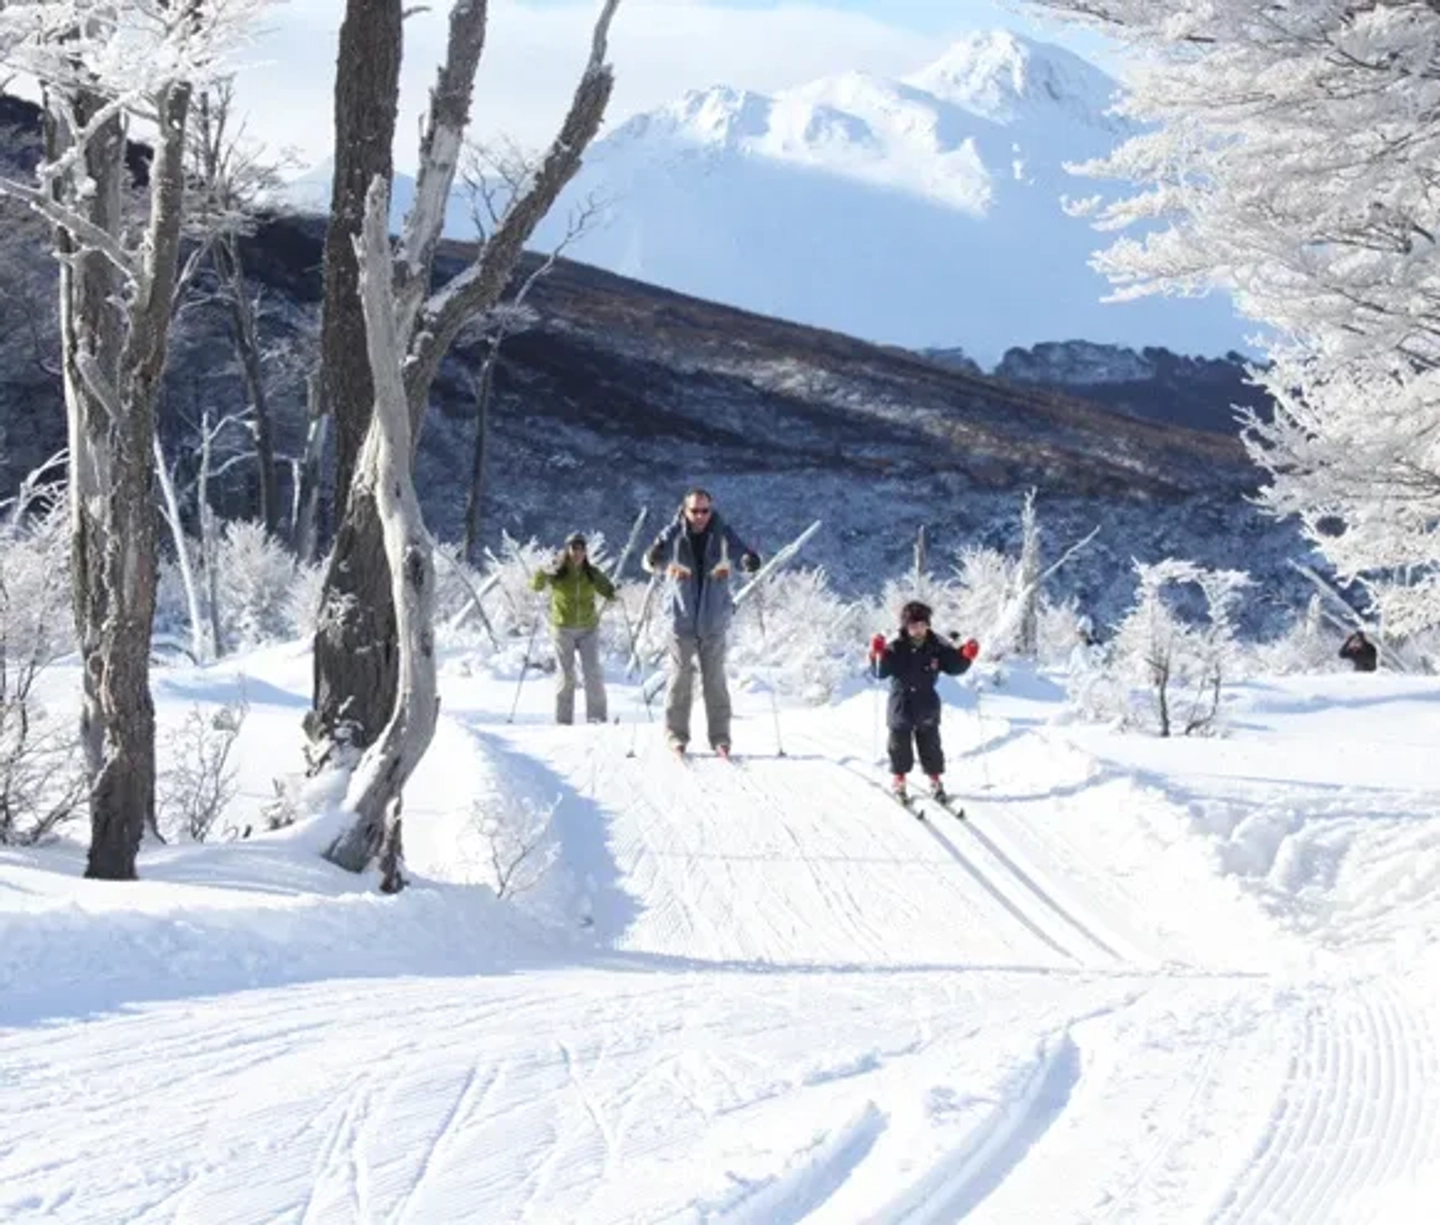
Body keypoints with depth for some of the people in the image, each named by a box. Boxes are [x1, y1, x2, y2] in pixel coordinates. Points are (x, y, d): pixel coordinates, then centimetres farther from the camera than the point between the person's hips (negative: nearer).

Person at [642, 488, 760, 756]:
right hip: (682, 621, -1)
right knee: (680, 678, 1)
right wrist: (655, 559, -37)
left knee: (715, 680, 3)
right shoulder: (674, 535, -6)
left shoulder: (721, 534, -2)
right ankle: (677, 735, 11)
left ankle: (720, 737, 8)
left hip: (713, 621, 1)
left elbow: (739, 550, -9)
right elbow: (652, 562, -12)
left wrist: (749, 560, -33)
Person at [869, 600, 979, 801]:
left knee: (930, 745, 9)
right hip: (901, 707, -2)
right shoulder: (896, 648, -13)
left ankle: (935, 780, 21)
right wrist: (878, 655, -36)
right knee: (900, 745, 8)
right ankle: (898, 780, 23)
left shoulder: (936, 647, -5)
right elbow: (881, 672, -17)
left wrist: (966, 656, -17)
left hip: (927, 707, 2)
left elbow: (953, 667, 1)